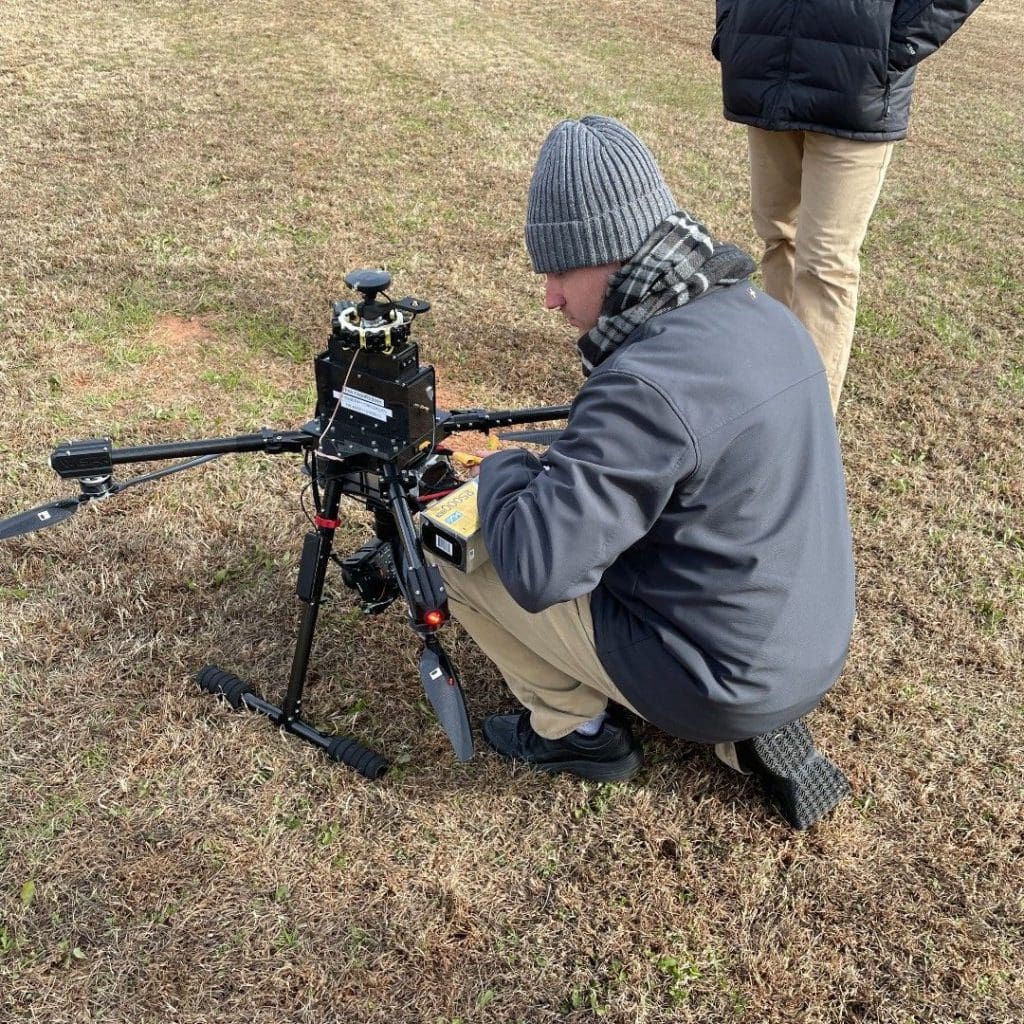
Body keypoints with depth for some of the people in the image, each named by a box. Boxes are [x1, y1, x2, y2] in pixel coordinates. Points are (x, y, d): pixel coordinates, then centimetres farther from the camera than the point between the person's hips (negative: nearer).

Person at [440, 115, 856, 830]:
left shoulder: (648, 384, -29)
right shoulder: (765, 314, 0)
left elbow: (534, 568, -30)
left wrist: (503, 466, -10)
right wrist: (554, 465, 7)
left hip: (723, 681, -8)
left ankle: (577, 729, 15)